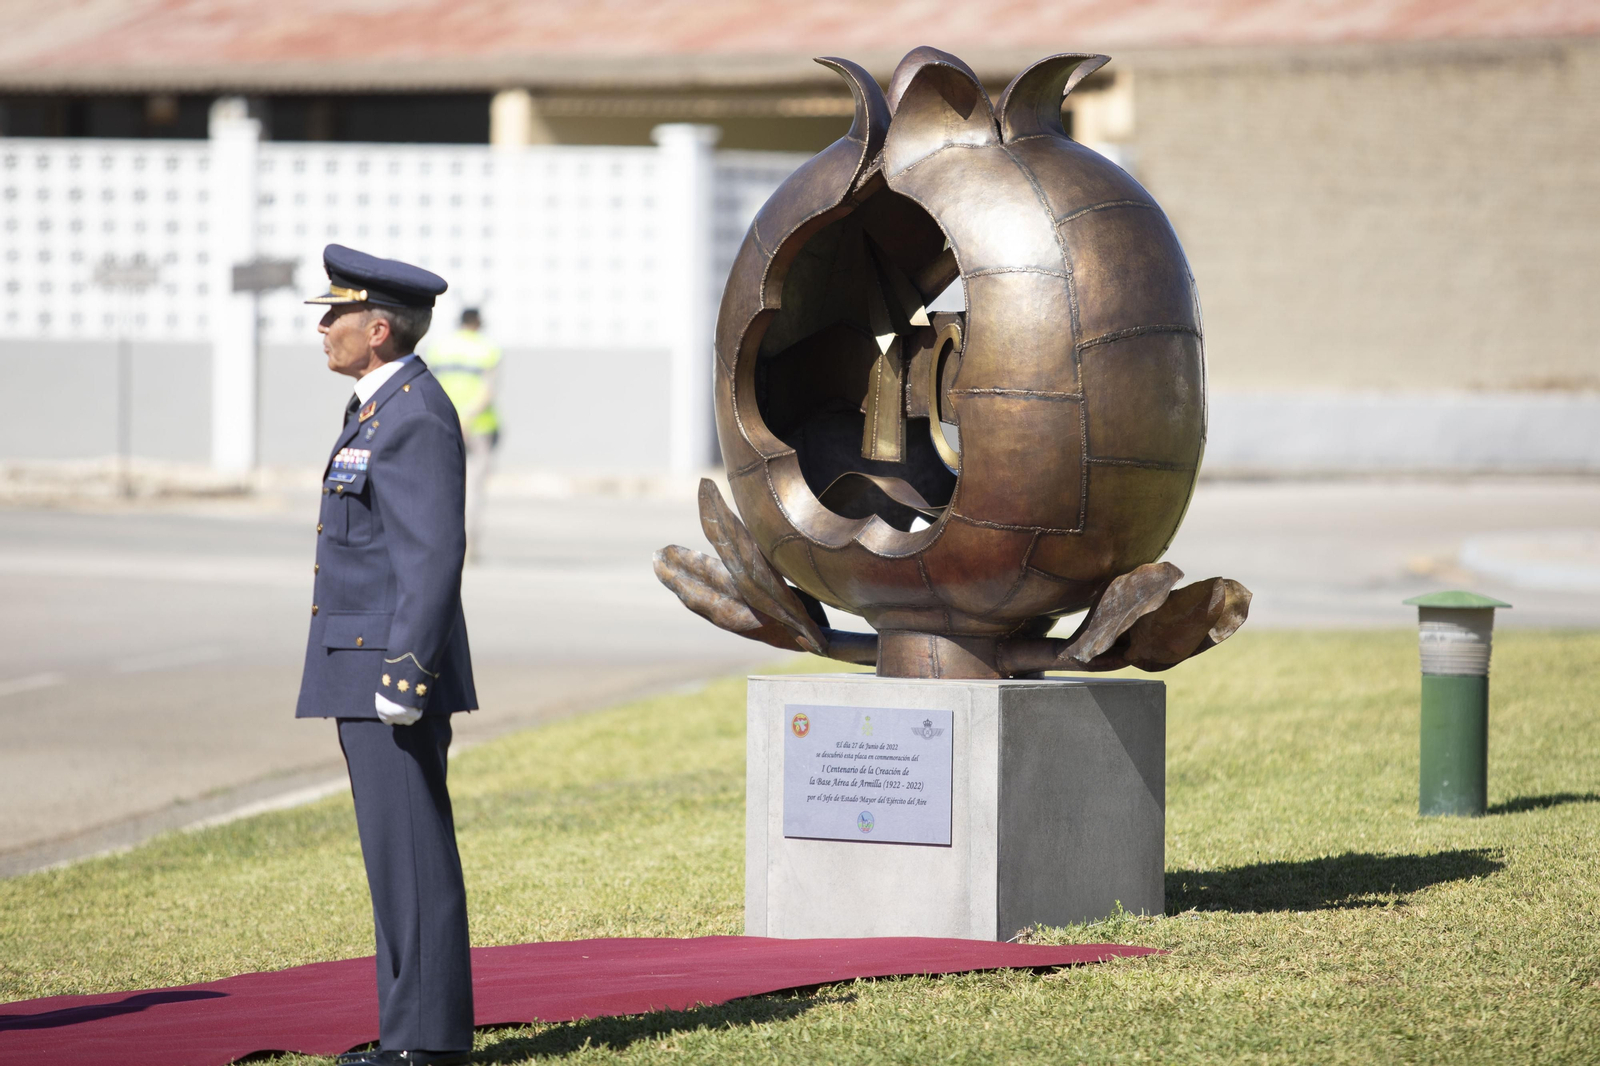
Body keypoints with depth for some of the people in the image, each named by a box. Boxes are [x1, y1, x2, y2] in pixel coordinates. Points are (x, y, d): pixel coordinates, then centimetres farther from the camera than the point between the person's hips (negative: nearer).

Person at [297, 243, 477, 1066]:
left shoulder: (415, 417, -15)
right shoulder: (380, 409, 17)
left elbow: (435, 555, -21)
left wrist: (404, 677, -24)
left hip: (394, 666, -10)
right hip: (367, 671, 10)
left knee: (409, 855, -8)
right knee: (401, 854, 11)